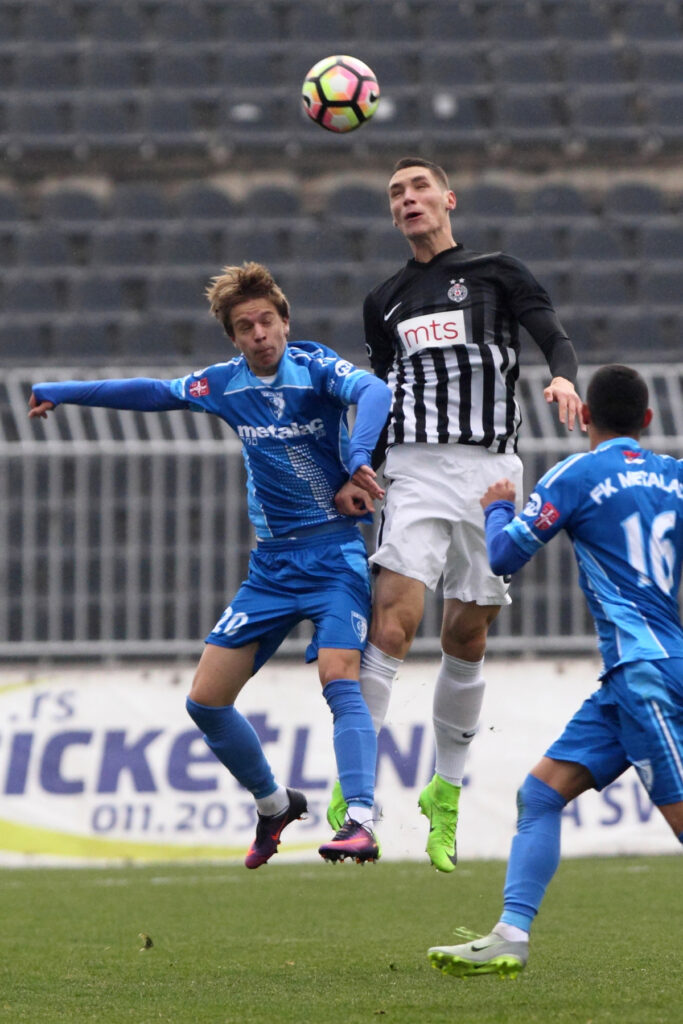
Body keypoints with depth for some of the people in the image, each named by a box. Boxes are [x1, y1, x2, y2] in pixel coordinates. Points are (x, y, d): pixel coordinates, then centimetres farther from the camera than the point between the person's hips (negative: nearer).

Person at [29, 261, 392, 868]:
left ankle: (361, 823, -35)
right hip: (272, 563, 6)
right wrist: (64, 393, 29)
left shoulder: (315, 368, -10)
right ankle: (274, 804, 24)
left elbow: (374, 392, -30)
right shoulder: (225, 384, 4)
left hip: (334, 554, -6)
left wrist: (358, 457, -48)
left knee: (339, 677, -27)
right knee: (206, 700, 3)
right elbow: (154, 392, 21)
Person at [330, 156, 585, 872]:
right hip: (416, 466, 1)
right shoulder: (384, 302, 18)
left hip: (491, 468, -1)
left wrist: (562, 378, -22)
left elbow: (556, 339, 0)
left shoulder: (498, 274, 9)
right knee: (394, 617, -18)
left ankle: (446, 793, 18)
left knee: (467, 637, 4)